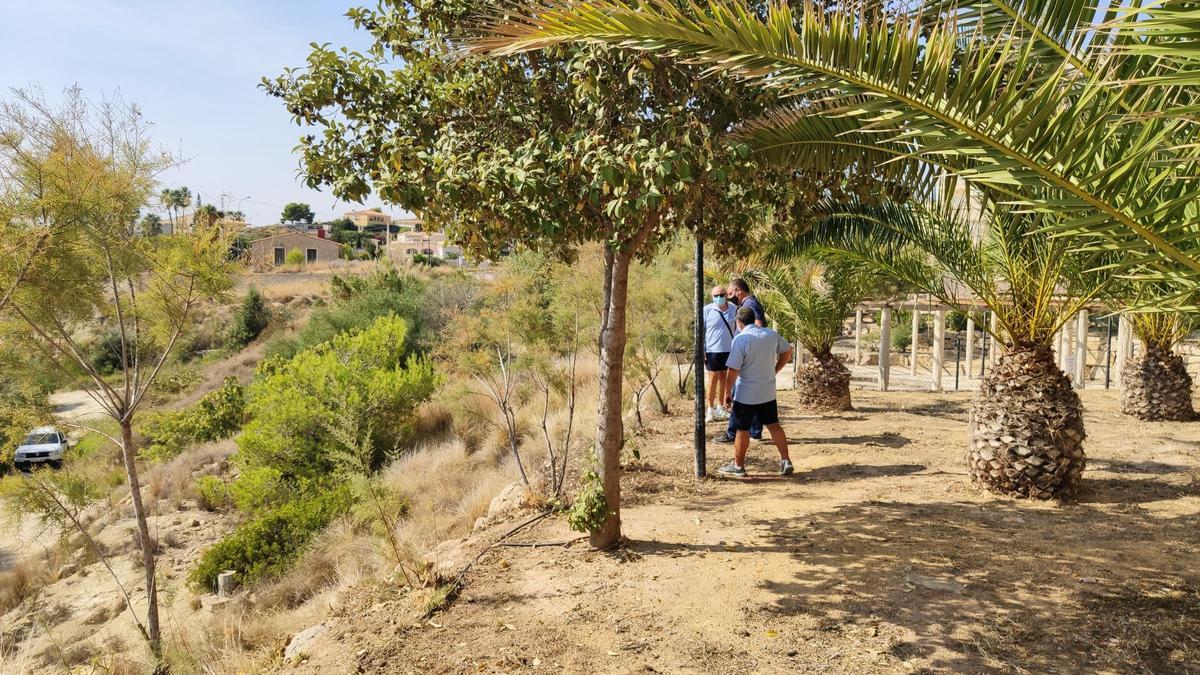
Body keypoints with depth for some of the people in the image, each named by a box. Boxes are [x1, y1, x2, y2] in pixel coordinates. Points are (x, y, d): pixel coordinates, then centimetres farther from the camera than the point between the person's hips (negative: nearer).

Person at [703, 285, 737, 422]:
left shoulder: (734, 309, 3)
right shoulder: (707, 310, -6)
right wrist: (701, 350, -9)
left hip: (729, 350, 3)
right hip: (712, 350, -3)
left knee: (723, 378, 12)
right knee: (713, 379, 1)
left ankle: (720, 407, 24)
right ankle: (710, 409, 10)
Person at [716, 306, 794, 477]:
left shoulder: (740, 339, -18)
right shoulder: (772, 334, 1)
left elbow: (733, 370, -20)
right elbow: (787, 351, 15)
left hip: (746, 394, -6)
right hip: (768, 392, 6)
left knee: (742, 430, 7)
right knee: (773, 425, 16)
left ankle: (738, 466, 18)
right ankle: (786, 461, 17)